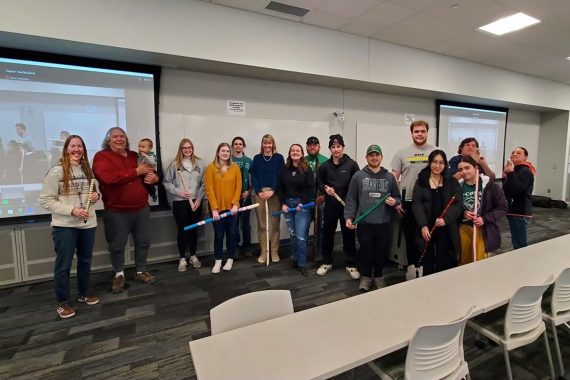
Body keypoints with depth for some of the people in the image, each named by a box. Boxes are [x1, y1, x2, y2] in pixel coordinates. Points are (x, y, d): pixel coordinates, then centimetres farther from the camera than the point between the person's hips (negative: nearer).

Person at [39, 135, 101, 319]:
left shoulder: (87, 170, 7)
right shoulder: (56, 171, -9)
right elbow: (45, 200, -11)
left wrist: (96, 195, -3)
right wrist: (71, 210, -20)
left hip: (88, 223, 5)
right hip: (64, 225, -5)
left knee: (85, 260, 16)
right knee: (63, 265, 4)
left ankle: (85, 293, 33)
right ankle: (63, 302, 21)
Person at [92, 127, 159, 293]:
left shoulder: (136, 156, 10)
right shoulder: (101, 156, -6)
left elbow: (151, 171, 20)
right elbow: (109, 178, -25)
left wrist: (155, 177, -6)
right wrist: (136, 172, -20)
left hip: (141, 208, 5)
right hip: (116, 211, -4)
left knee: (143, 241, 13)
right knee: (117, 246, 10)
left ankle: (140, 272, 31)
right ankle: (119, 274, 31)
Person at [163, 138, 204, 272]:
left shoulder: (199, 163, 1)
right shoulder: (174, 164, -4)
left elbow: (203, 183, 0)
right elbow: (166, 182, -2)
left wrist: (199, 199, -7)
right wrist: (178, 192, -12)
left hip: (196, 202, 2)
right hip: (179, 202, -2)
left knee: (194, 230, 12)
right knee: (182, 230, 7)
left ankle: (193, 256, 28)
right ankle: (182, 259, 21)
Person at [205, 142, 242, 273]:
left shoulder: (235, 167, 3)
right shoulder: (211, 168, -4)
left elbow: (238, 187, 1)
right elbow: (209, 189, -8)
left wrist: (235, 204, -9)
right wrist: (214, 208, -13)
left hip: (232, 207, 2)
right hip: (218, 208, -2)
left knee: (231, 234, 10)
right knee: (218, 235, 6)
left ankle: (230, 259, 26)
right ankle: (218, 261, 22)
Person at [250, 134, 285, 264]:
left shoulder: (279, 158, 4)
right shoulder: (257, 158, 9)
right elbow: (253, 176, 4)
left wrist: (272, 191, -14)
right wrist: (259, 192, -9)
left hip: (275, 194, -1)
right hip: (259, 194, 1)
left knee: (275, 224, 3)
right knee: (261, 225, 5)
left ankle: (274, 252, 15)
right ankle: (263, 252, 16)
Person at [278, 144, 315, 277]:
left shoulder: (307, 169, -3)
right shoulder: (284, 169, 6)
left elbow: (310, 189, -7)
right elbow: (280, 187, 6)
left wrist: (302, 203, -13)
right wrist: (283, 203, -3)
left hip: (302, 205, -3)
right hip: (287, 204, 3)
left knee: (301, 236, -5)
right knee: (293, 235, 12)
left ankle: (302, 263, 9)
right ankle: (295, 258, 28)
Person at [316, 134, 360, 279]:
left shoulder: (352, 164, -5)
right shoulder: (325, 166, 3)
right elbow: (320, 182, 13)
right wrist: (325, 188, -9)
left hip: (348, 205, -2)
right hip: (330, 205, 3)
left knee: (349, 235, 7)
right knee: (327, 233, 11)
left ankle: (351, 265, 23)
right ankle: (327, 262, 28)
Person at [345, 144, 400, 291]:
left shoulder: (389, 177, 6)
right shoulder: (358, 176, -1)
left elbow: (398, 197, 14)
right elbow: (351, 199, -1)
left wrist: (394, 201, -9)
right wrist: (349, 217, -10)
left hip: (383, 223, 2)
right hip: (364, 223, -2)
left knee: (381, 252, 12)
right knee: (365, 252, 9)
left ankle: (378, 275, 35)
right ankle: (365, 276, 30)